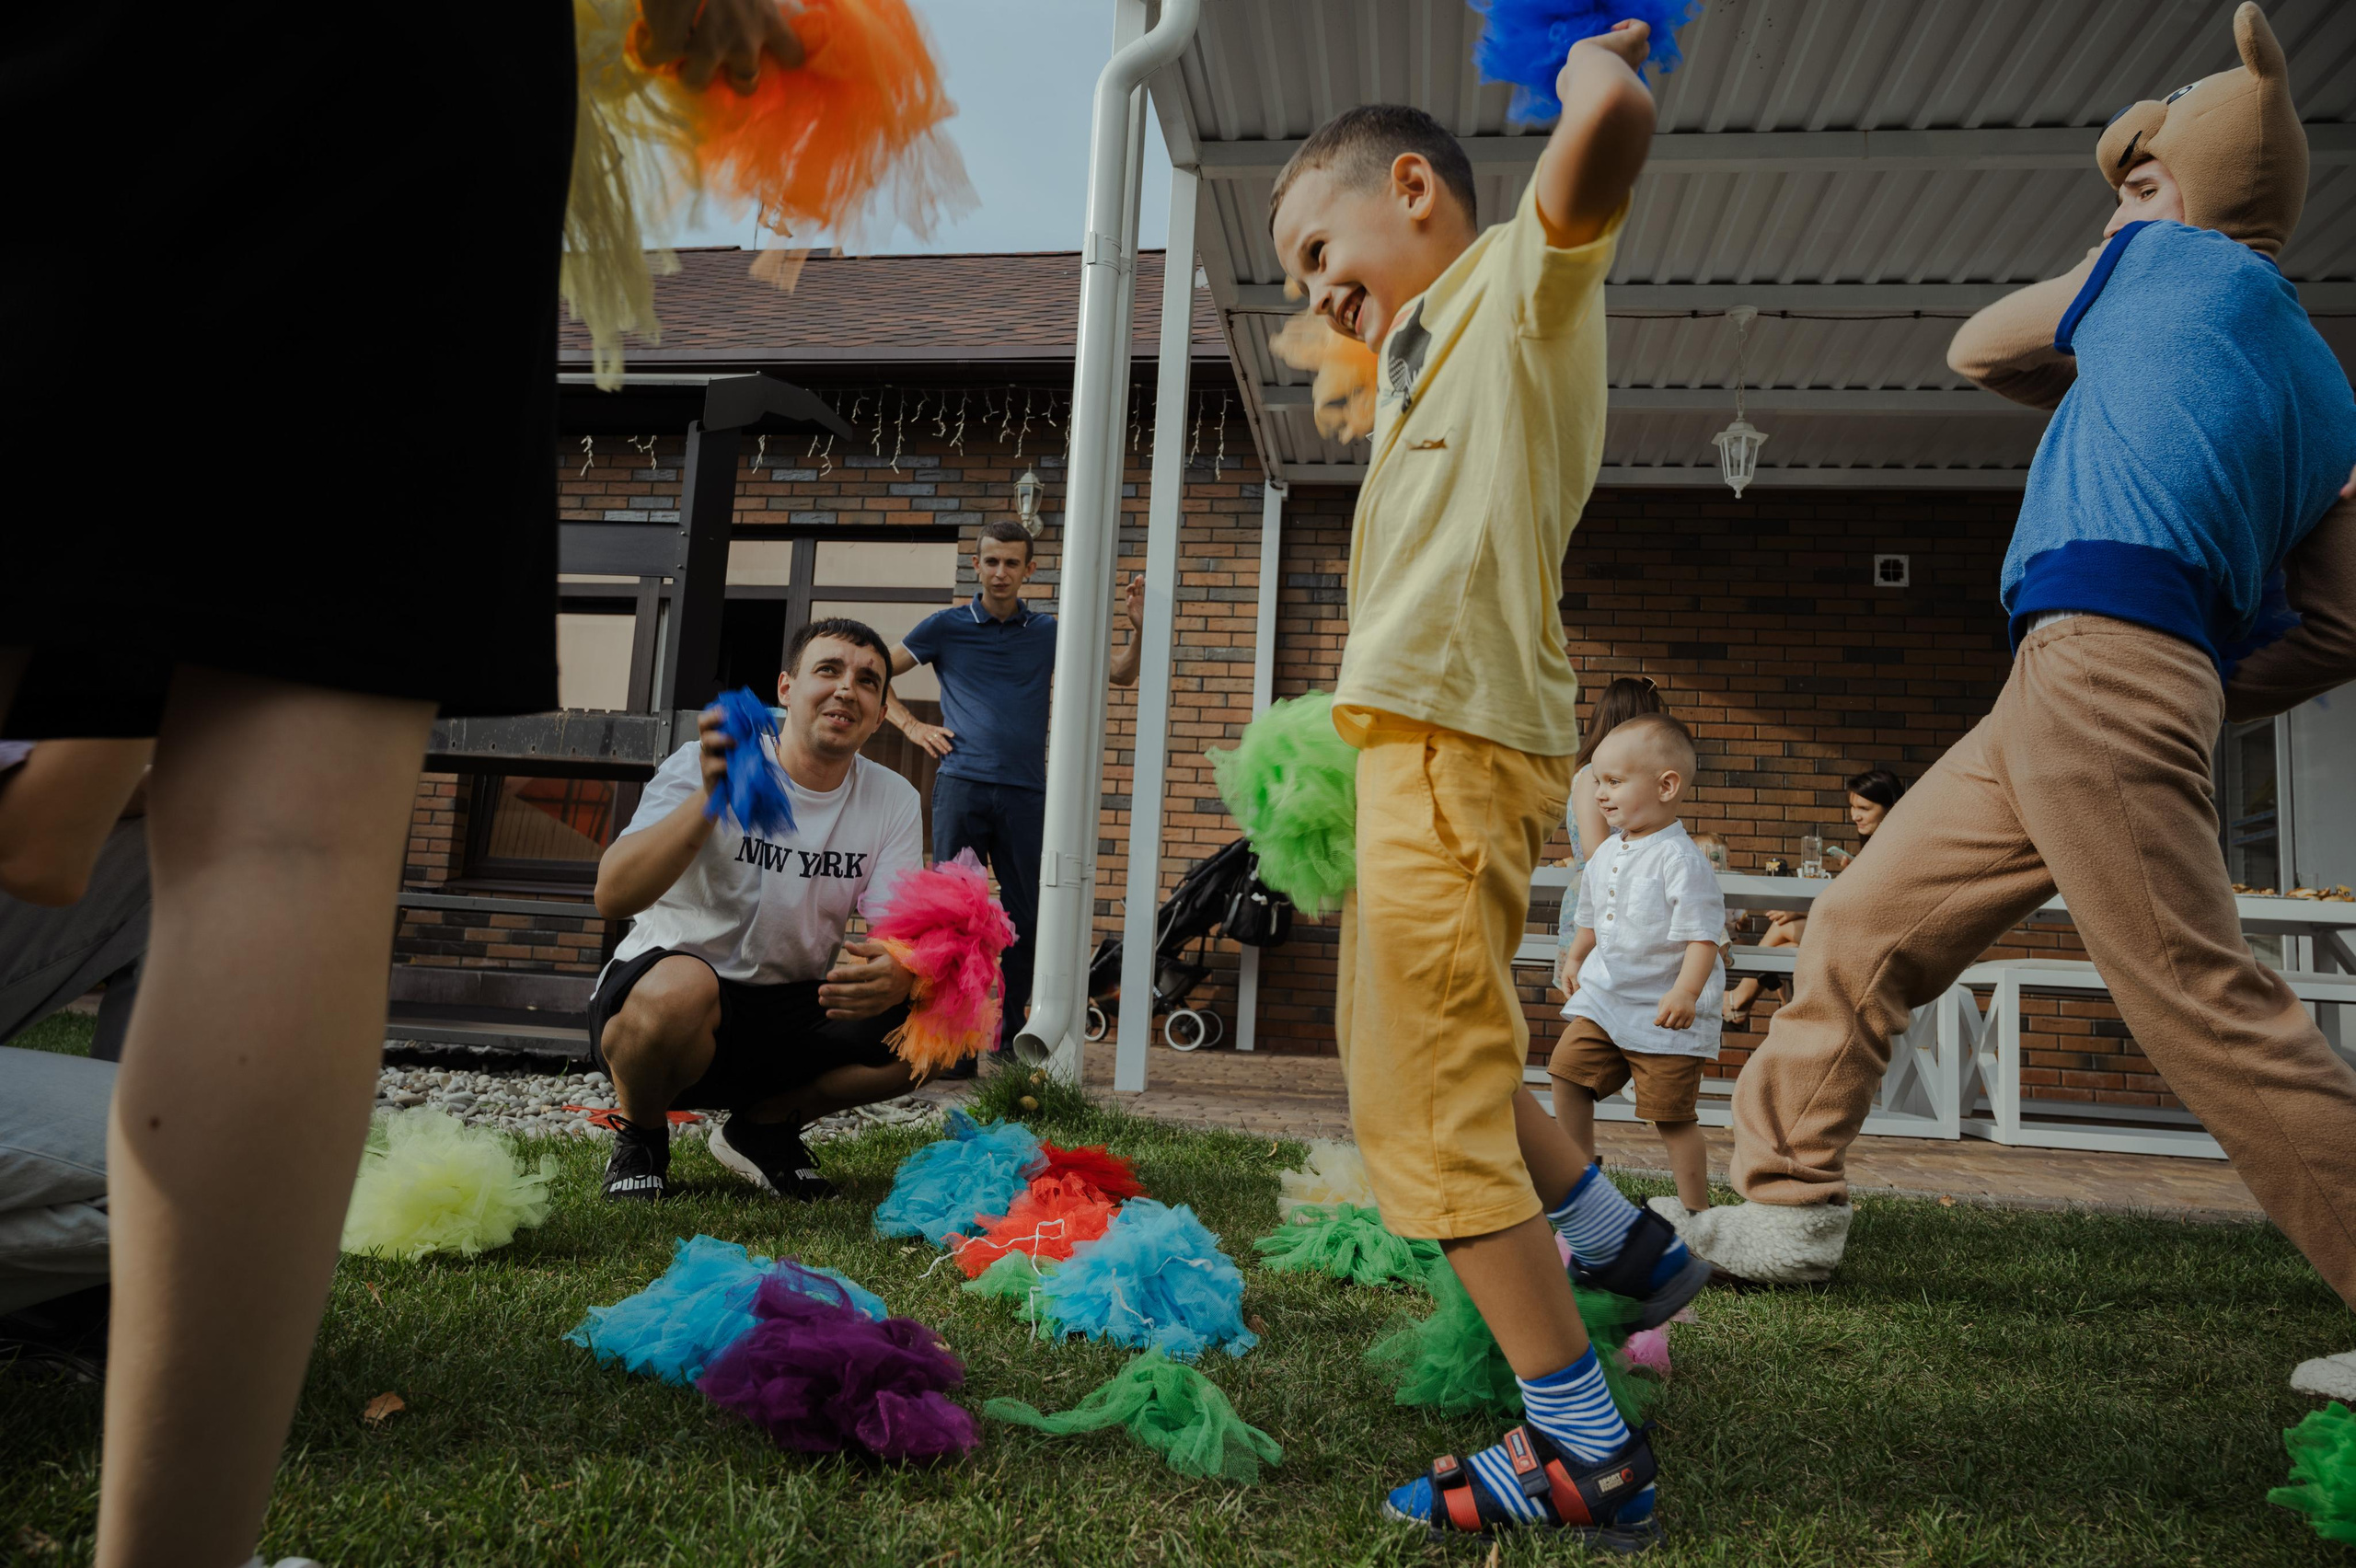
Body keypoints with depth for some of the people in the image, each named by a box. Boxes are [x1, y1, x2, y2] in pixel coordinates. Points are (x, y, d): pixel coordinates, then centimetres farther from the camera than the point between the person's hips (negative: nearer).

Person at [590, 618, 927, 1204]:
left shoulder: (893, 801, -2)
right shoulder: (703, 767, -14)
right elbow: (612, 897, -28)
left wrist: (895, 974, -36)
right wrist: (712, 798, -43)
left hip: (793, 1014, 4)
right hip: (661, 985, -4)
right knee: (679, 988, -38)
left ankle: (765, 1125, 7)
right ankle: (640, 1133, -2)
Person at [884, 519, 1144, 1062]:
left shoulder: (1046, 632, 14)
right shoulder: (947, 626, 9)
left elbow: (1119, 675, 15)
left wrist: (1138, 630, -2)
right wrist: (912, 726, 3)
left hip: (1026, 793, 2)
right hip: (961, 787, -2)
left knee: (1025, 919, 4)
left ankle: (1010, 1041, 17)